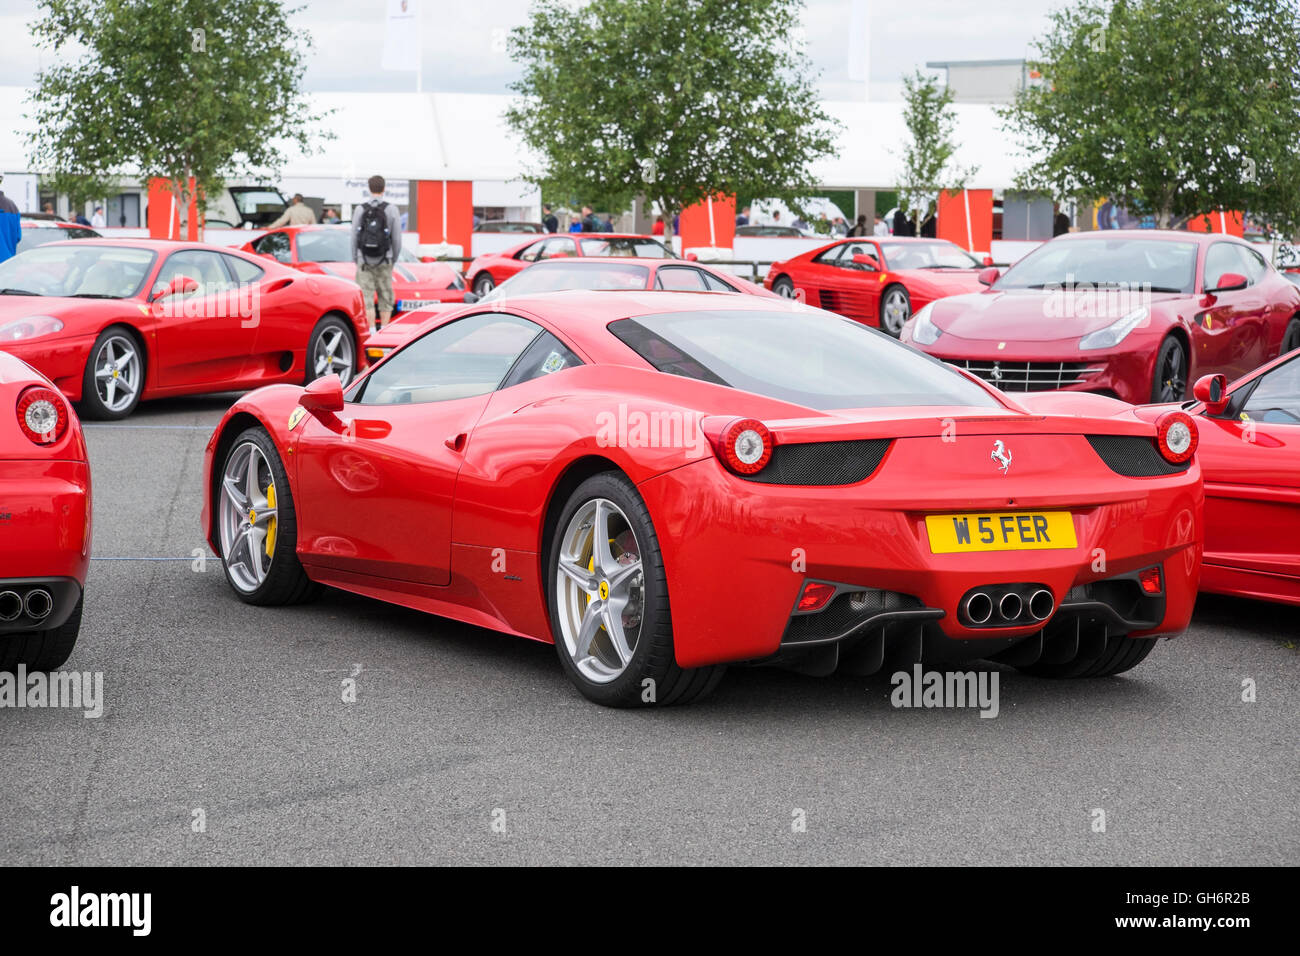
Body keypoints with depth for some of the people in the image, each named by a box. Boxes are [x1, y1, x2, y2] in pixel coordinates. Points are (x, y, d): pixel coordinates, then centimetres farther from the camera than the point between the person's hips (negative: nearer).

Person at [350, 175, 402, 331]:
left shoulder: (359, 210, -2)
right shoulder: (391, 209, -4)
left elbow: (354, 237, 0)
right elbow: (397, 238, -2)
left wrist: (355, 259, 11)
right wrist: (394, 259, 11)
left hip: (364, 261, 0)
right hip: (384, 262, 0)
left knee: (367, 298, 0)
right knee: (385, 297, 10)